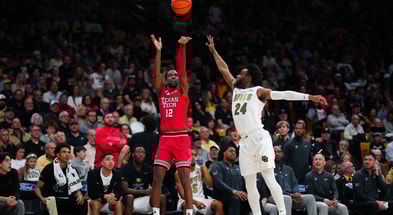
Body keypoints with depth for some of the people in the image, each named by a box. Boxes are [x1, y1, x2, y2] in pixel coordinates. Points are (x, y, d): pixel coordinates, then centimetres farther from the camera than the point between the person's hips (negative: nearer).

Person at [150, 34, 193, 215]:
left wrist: (182, 47, -14)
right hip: (165, 139, 3)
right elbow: (156, 73, 3)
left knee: (185, 178, -5)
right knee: (157, 178, -1)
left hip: (181, 138, -3)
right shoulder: (161, 92, 15)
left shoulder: (183, 91, 9)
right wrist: (158, 50, -7)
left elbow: (182, 69, -2)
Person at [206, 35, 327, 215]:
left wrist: (309, 97, -18)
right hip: (244, 141, 7)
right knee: (250, 184, 4)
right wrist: (213, 51, 32)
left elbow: (284, 95, -9)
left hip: (259, 138, -7)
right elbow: (223, 69, 29)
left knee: (269, 178, -14)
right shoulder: (236, 89, 18)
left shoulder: (259, 91, 0)